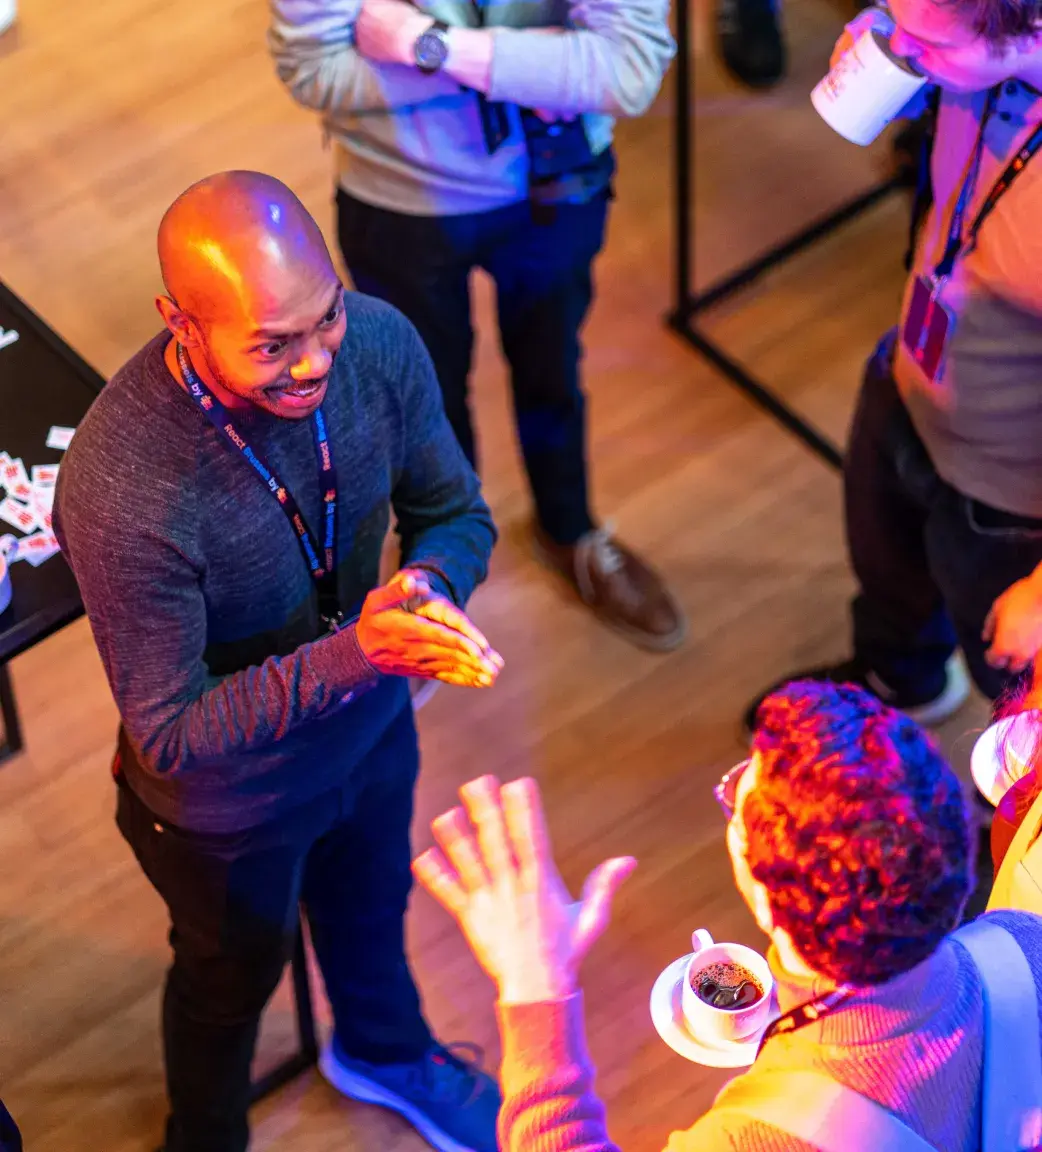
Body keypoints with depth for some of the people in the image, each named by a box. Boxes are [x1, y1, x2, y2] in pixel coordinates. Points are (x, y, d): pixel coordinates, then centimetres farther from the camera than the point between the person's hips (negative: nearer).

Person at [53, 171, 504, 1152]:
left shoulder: (376, 343, -27)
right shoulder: (119, 490, -43)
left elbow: (457, 514, -10)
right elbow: (170, 736, -33)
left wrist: (430, 581, -34)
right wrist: (358, 649, -45)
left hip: (372, 724, 5)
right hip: (226, 796, -4)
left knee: (372, 904, 35)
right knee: (236, 973, 27)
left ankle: (383, 1050, 70)